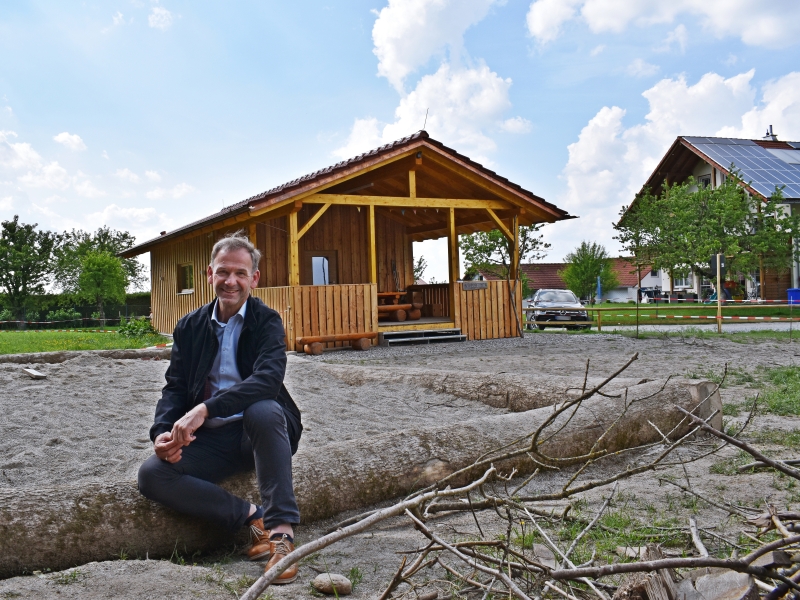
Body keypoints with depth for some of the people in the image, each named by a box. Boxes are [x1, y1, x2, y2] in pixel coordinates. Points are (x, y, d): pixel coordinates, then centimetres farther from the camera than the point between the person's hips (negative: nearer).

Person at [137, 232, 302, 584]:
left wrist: (204, 409, -35)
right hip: (210, 438, 4)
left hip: (258, 433, -3)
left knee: (264, 410, -37)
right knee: (151, 475, -21)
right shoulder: (190, 327, 9)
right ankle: (251, 517, -15)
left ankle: (281, 529, -31)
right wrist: (163, 432, -18)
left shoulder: (267, 321, -5)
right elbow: (175, 388, 5)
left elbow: (268, 379, -23)